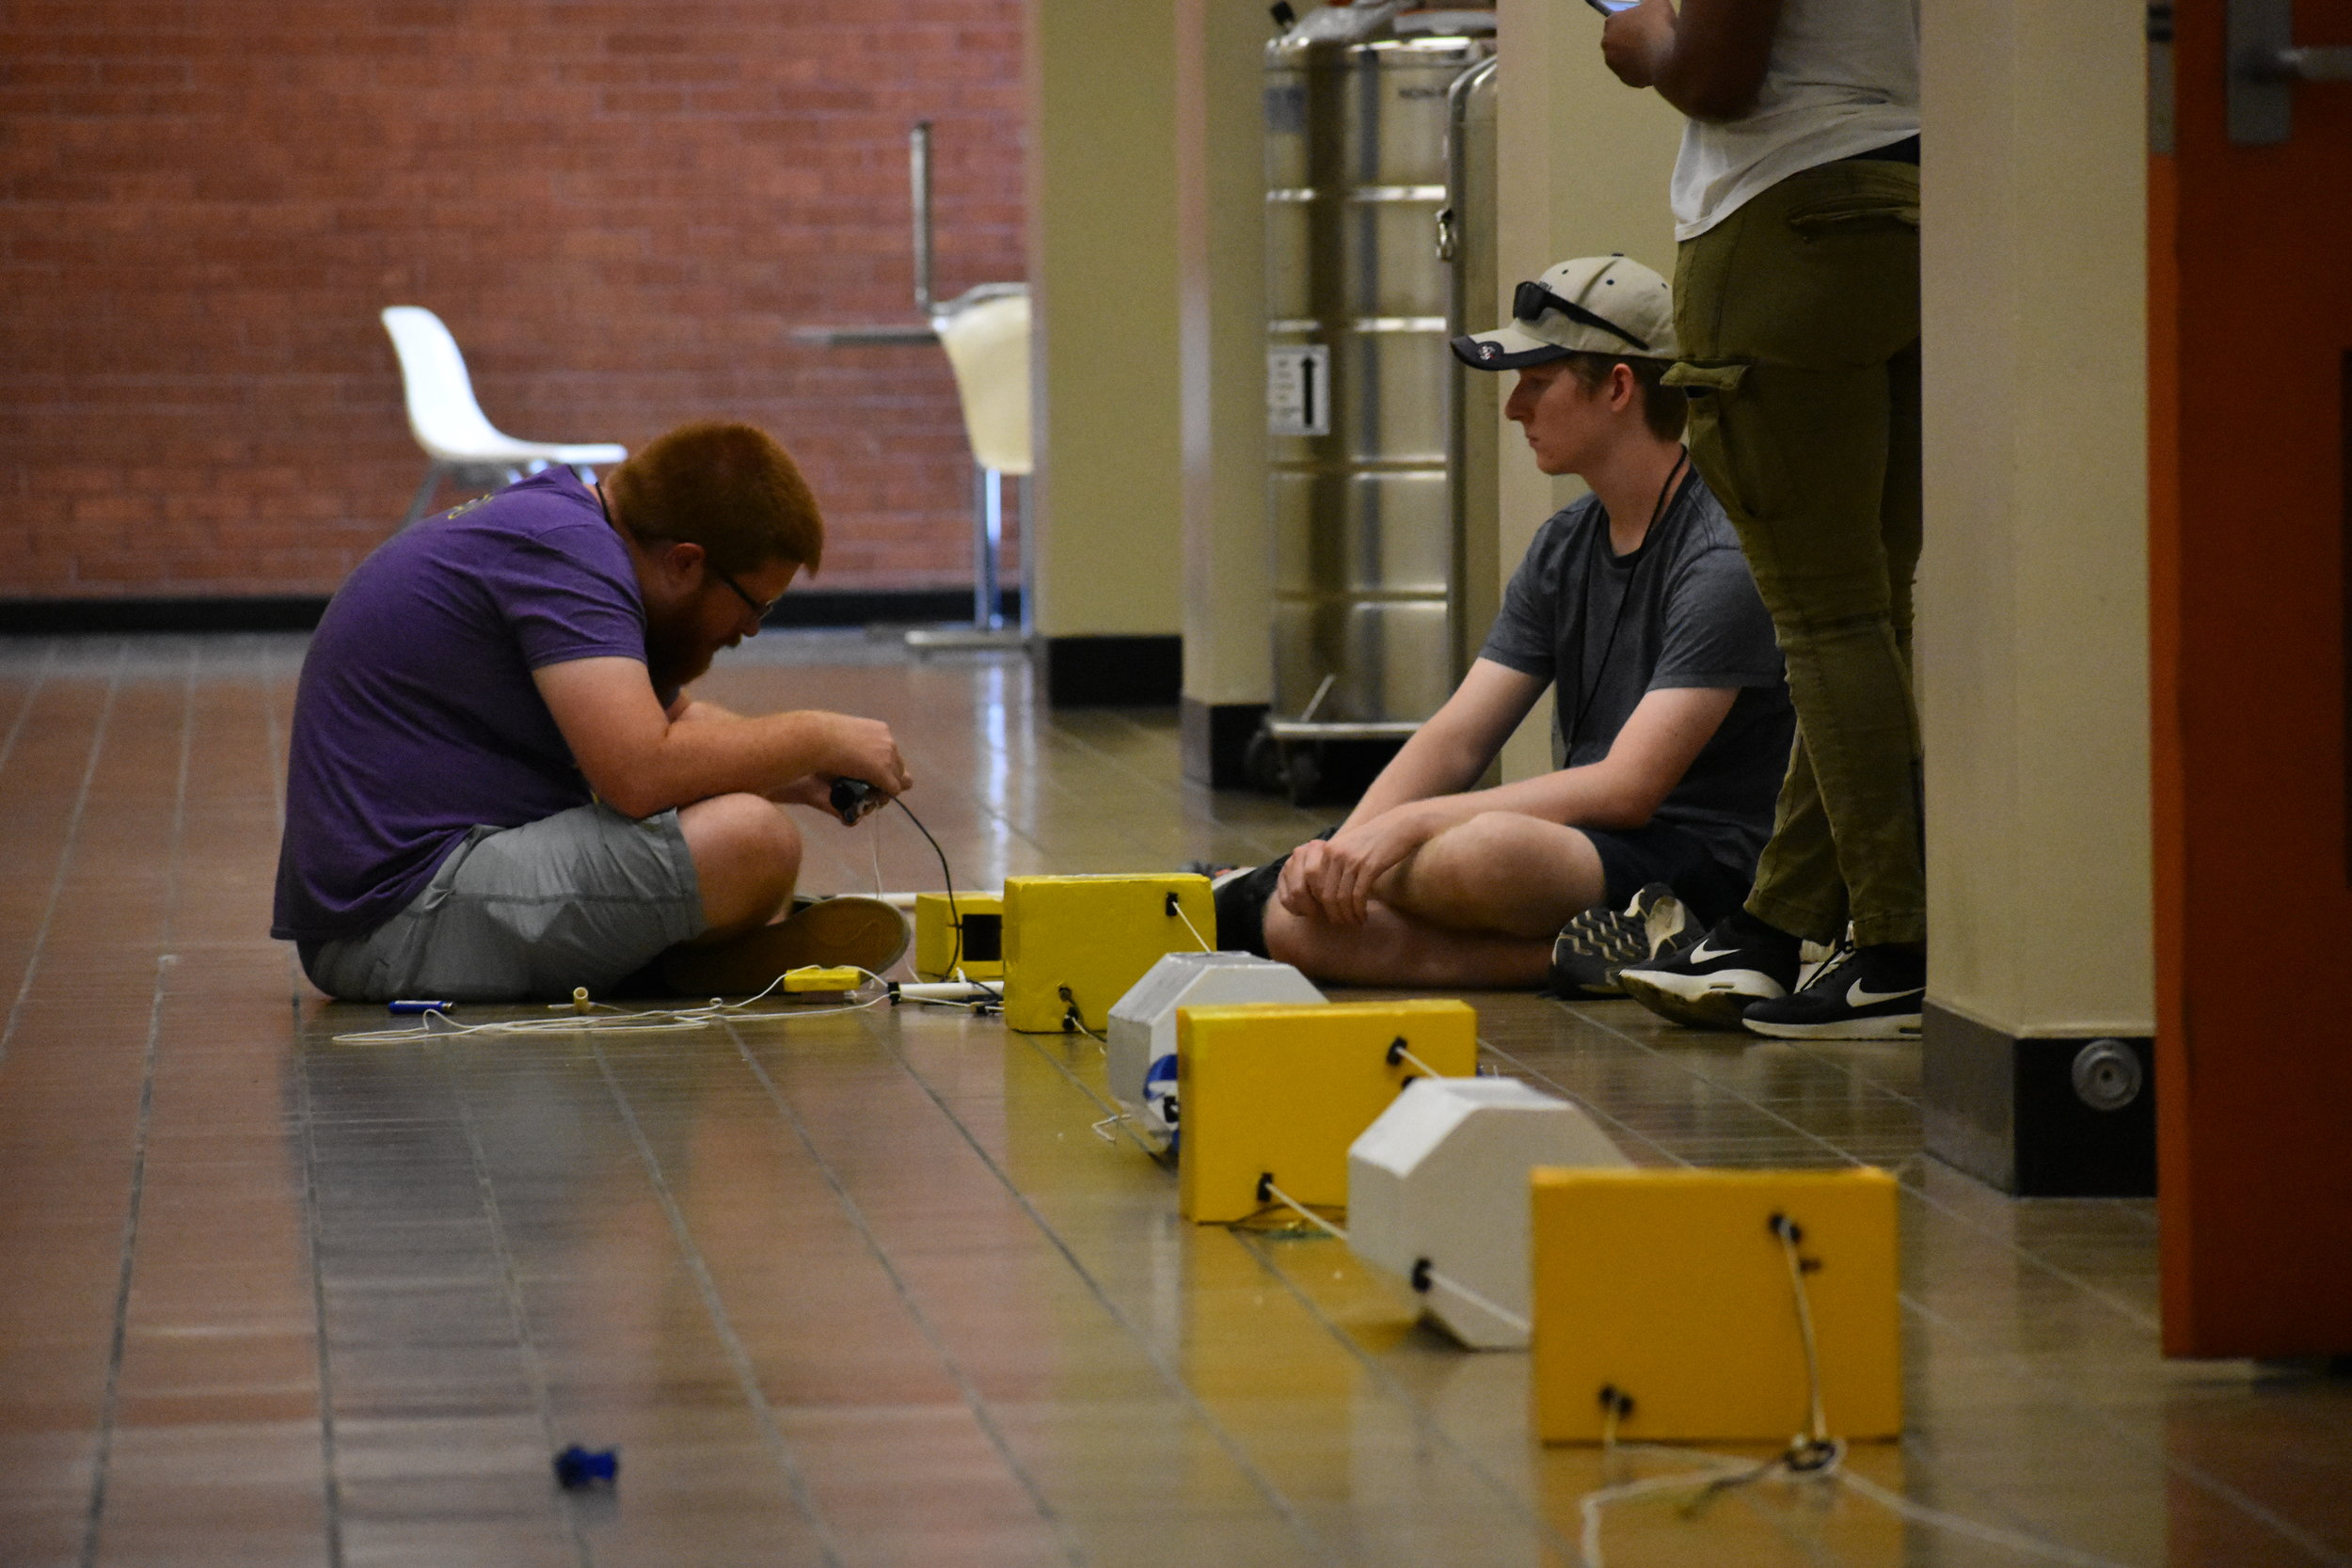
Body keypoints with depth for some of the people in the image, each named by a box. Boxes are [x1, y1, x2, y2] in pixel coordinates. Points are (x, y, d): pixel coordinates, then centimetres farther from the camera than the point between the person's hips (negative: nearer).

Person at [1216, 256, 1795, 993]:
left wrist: (1409, 823, -23)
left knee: (1486, 853, -40)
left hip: (1694, 865, -9)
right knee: (1299, 925, -13)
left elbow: (1626, 788, -20)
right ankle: (1576, 957, -18)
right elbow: (1456, 740, 9)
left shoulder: (1722, 558, -14)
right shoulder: (1563, 547, 14)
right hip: (1582, 852, 9)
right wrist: (1345, 843, -10)